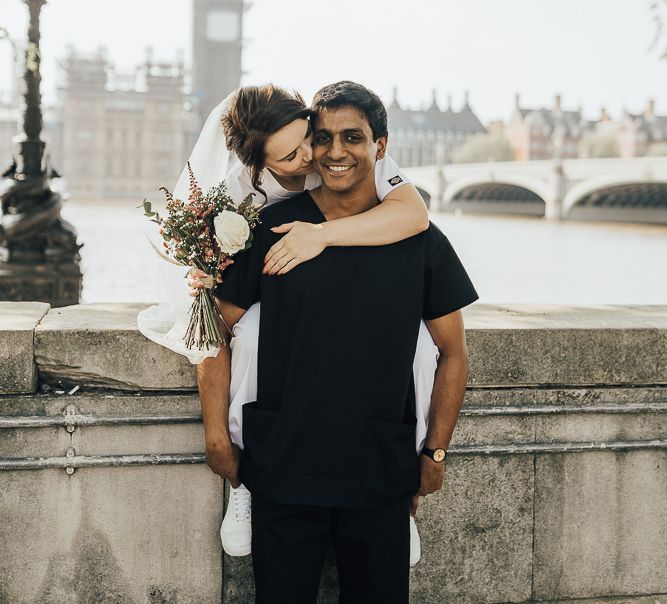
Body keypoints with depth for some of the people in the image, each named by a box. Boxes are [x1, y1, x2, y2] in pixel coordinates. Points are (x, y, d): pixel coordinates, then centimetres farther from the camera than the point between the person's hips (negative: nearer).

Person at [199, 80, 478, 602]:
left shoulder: (420, 241, 1)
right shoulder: (270, 229, -1)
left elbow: (453, 353, 8)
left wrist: (436, 452, 5)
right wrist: (217, 436, 1)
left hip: (381, 478, 1)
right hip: (281, 474, 0)